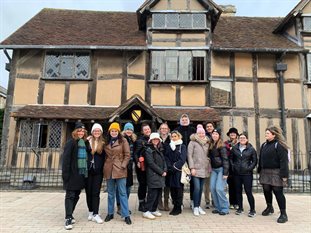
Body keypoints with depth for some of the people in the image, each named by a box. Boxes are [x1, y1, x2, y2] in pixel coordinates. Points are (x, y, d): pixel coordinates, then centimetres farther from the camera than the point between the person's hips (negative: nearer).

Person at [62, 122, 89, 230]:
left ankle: (69, 215, 27)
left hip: (82, 174, 7)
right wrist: (65, 173, -18)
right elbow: (66, 159, -13)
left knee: (76, 196, 14)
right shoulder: (71, 143, -7)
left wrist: (86, 172, 10)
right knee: (70, 196, -2)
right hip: (72, 174, -6)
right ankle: (68, 218, 1)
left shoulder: (85, 143, 12)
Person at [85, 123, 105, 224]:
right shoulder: (88, 141, 1)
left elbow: (104, 157, 6)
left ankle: (95, 214, 3)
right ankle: (90, 212, 25)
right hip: (88, 170, 0)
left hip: (98, 171, 0)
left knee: (96, 192, 0)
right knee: (88, 192, 9)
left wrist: (103, 168, 0)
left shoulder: (103, 143, 4)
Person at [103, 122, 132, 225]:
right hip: (109, 170, 4)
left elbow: (127, 155, -4)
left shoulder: (123, 141, -3)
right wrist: (105, 166, 6)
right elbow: (104, 155, 16)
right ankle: (110, 213, 26)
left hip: (120, 170, -4)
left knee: (122, 193, 0)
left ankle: (126, 215, 7)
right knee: (110, 193, 14)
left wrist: (123, 165, -11)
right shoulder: (106, 142, 9)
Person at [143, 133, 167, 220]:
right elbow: (151, 163, -13)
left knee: (158, 193, 9)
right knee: (153, 193, -7)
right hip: (153, 175, -7)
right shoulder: (149, 150, -6)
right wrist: (161, 172, -12)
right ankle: (146, 211, 2)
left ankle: (153, 210, 21)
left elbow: (163, 161, 15)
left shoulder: (160, 149, 17)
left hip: (160, 175, 7)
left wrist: (165, 170, -2)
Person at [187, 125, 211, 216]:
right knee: (197, 188, -10)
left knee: (201, 188, 8)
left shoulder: (207, 143, 14)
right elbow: (189, 155, -6)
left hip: (204, 169, 5)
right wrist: (192, 167, -12)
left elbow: (207, 156, 19)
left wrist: (209, 167, 13)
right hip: (196, 169, -5)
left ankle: (199, 206, 20)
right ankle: (195, 207, 3)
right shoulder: (192, 142, -2)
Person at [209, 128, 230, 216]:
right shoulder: (211, 145, 9)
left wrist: (225, 173, -17)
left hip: (221, 169, -7)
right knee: (212, 188, 3)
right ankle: (217, 207, 15)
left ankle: (225, 208, 4)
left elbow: (225, 159, -14)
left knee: (219, 188, -11)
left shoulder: (221, 146, -11)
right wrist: (210, 168, 7)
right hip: (214, 169, 7)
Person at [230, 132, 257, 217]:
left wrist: (250, 168, -8)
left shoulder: (251, 149, 0)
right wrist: (233, 166, 2)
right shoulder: (234, 148, 5)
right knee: (238, 191, 10)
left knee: (248, 191, -3)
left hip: (247, 174, -3)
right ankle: (240, 208, 24)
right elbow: (231, 158, 13)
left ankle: (252, 210, 11)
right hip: (237, 173, 3)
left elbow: (254, 161, 4)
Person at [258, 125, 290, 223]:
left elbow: (284, 161, -17)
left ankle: (283, 214, 9)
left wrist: (284, 175, -20)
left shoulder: (279, 145, -11)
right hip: (265, 172, 7)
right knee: (266, 190, 15)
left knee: (278, 192, -3)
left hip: (276, 173, -7)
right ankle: (269, 207, 36)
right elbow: (261, 159, 15)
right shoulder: (264, 145, 13)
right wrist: (260, 171, 14)